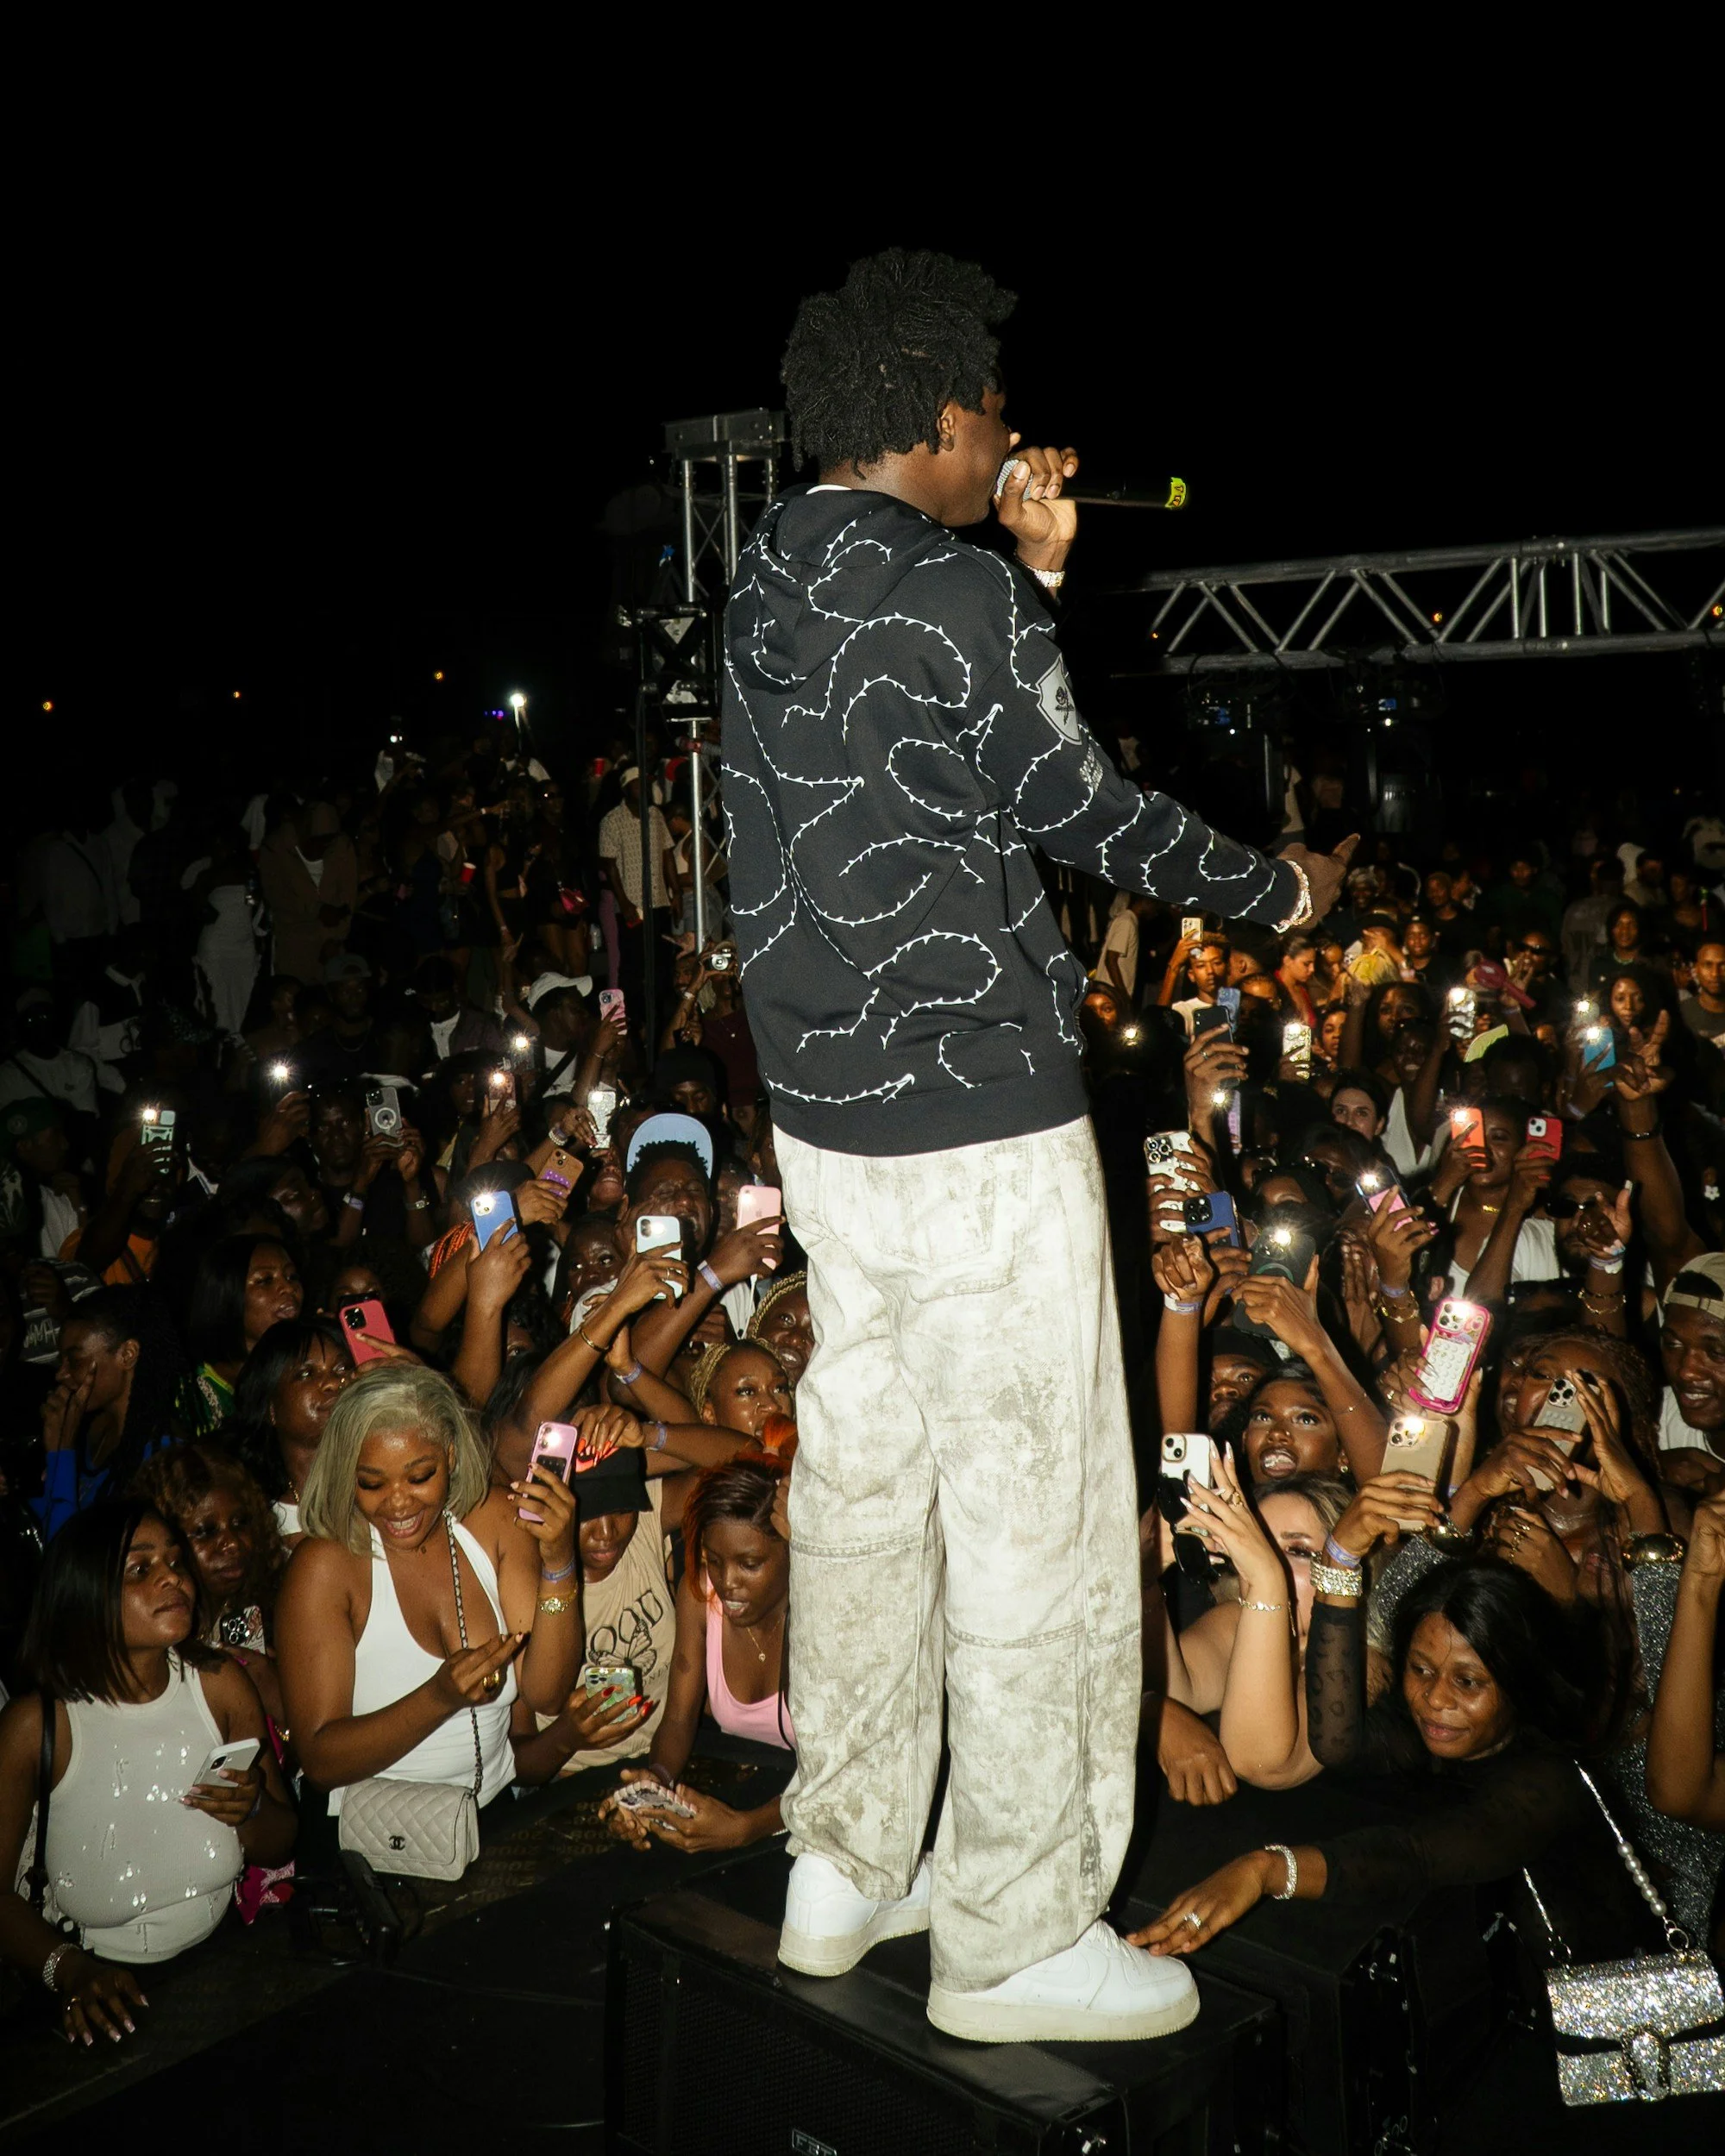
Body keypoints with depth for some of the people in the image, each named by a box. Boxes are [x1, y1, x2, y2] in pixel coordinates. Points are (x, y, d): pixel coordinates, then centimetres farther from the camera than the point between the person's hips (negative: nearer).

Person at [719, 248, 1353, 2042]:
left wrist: (1033, 575, 15)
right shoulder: (954, 598, -15)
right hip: (979, 1119, -9)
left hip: (826, 1104, 9)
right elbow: (1086, 815, -8)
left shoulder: (771, 580, 10)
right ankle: (1014, 1938, 14)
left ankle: (844, 1869, 29)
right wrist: (1283, 889, 6)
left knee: (863, 1475, 16)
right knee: (1036, 1517, 1)